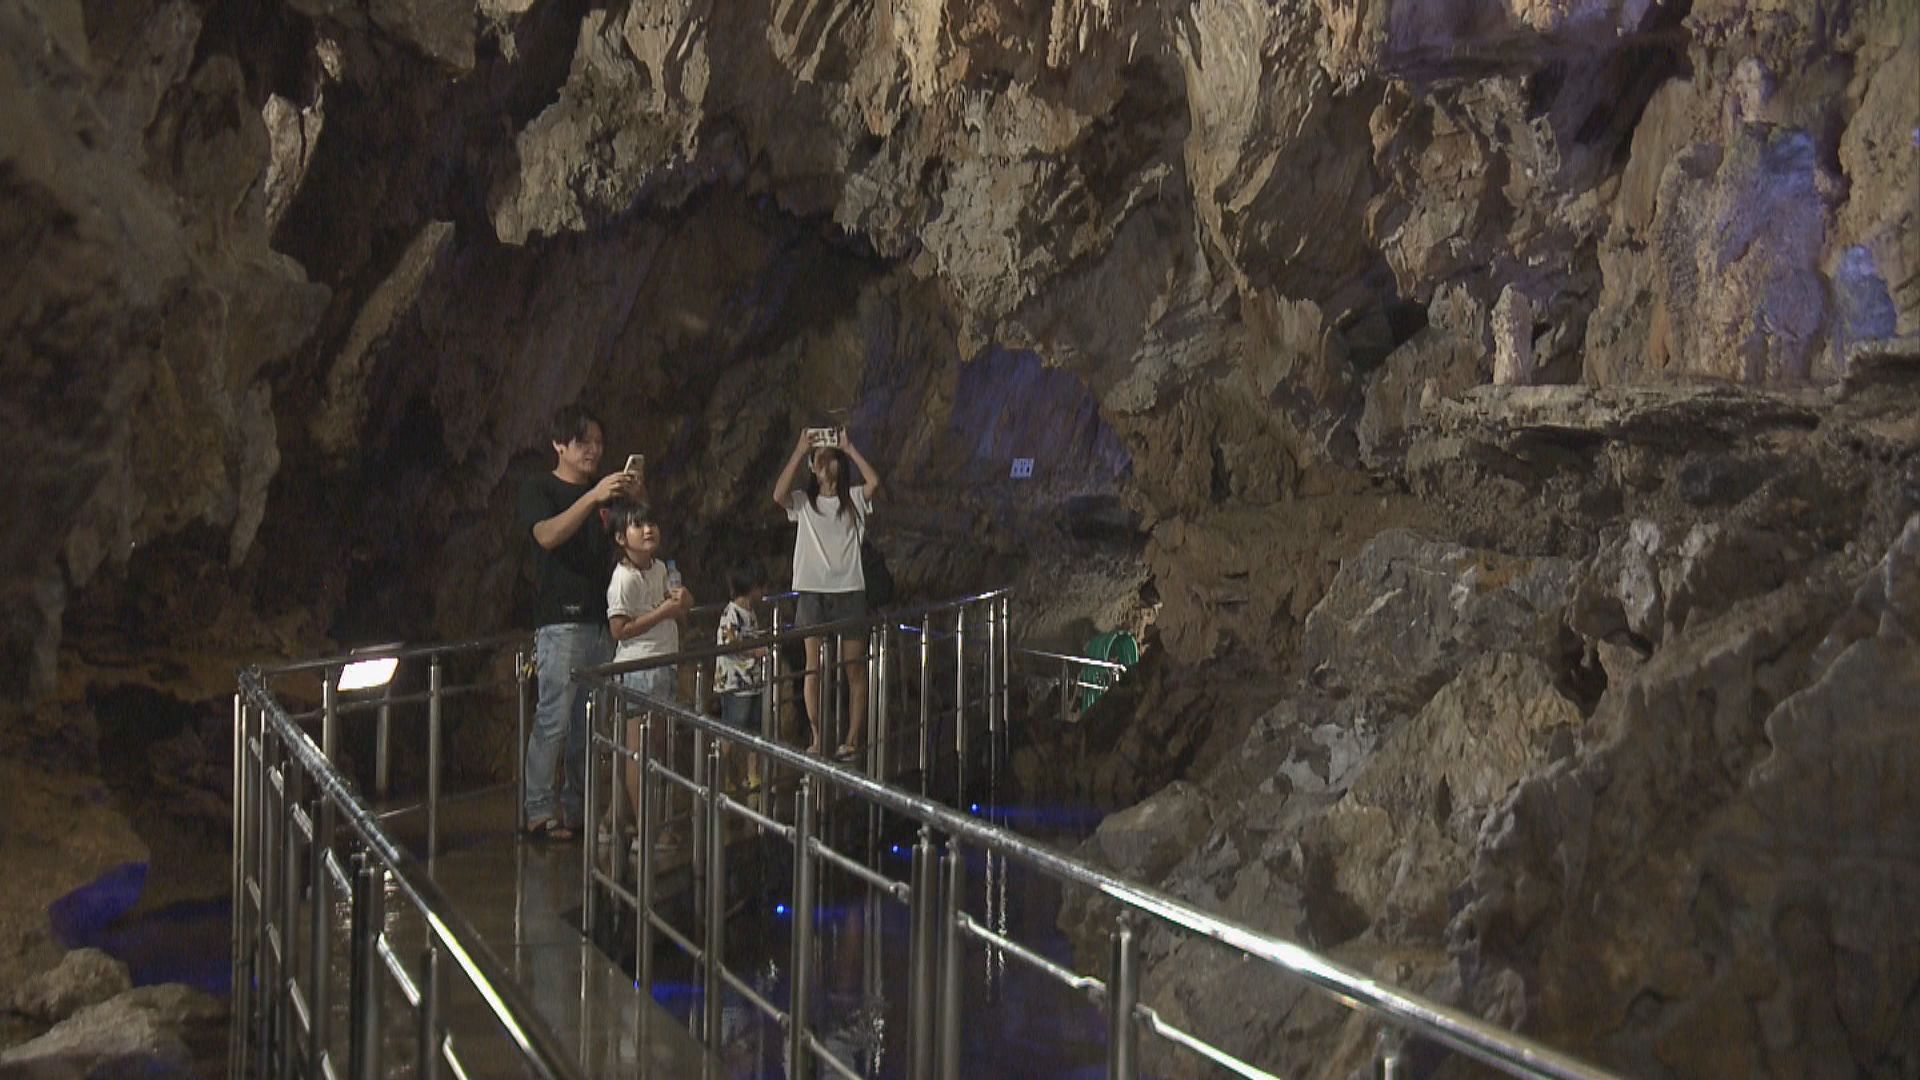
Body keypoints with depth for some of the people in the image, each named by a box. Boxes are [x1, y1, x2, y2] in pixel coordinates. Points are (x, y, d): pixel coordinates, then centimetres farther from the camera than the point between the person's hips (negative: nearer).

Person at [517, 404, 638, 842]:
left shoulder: (605, 491, 19)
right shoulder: (539, 489, 0)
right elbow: (548, 535, -19)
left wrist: (635, 501, -11)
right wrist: (593, 498, -30)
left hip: (602, 620, 6)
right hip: (562, 621, -6)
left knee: (589, 723, 6)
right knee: (553, 719, -9)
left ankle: (576, 805, 13)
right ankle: (538, 810, -4)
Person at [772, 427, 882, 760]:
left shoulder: (854, 499, 7)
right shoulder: (803, 501, 8)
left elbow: (874, 482, -13)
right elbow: (778, 494, -12)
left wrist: (849, 448, -7)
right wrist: (800, 450, -9)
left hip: (849, 591, 0)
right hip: (812, 592, 0)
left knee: (855, 668, 0)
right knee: (813, 667, -1)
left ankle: (853, 739, 5)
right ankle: (817, 738, 4)